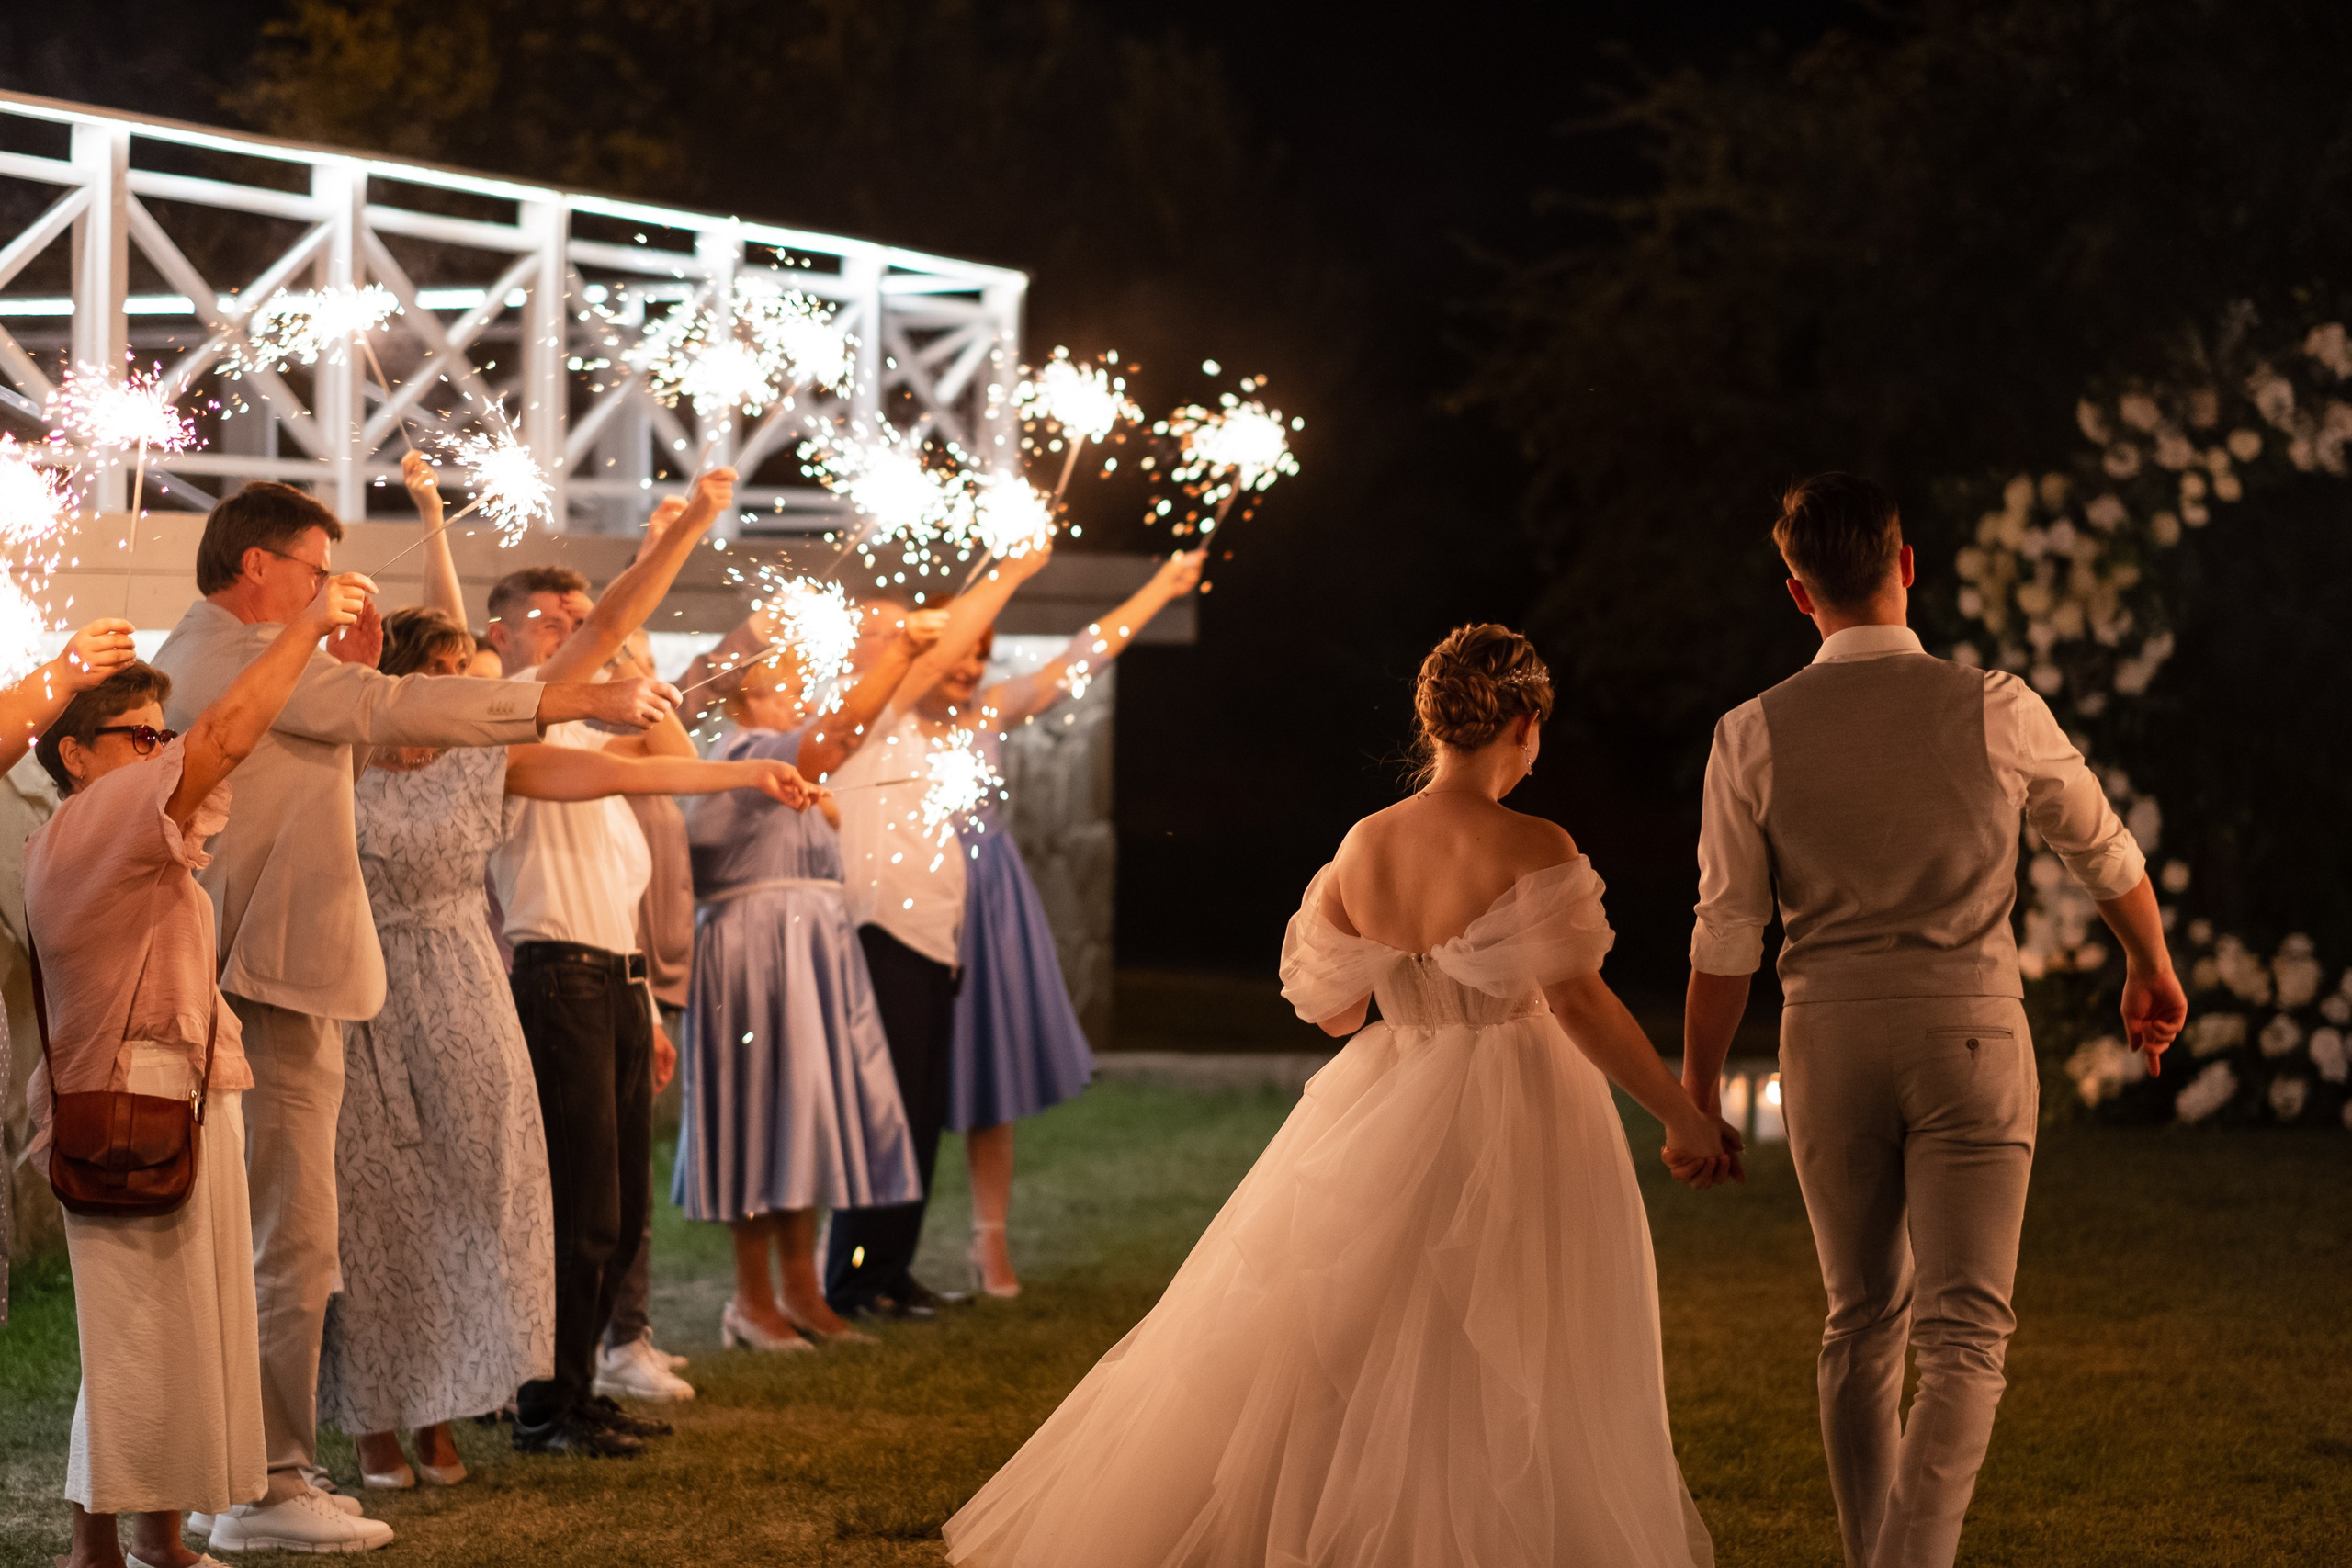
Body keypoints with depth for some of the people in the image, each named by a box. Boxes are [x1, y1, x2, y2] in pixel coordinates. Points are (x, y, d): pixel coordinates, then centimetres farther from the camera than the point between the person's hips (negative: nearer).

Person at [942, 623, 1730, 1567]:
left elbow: (1330, 1009, 8)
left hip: (1388, 1127, 5)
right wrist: (1684, 1118, -13)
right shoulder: (1532, 850, -16)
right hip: (1517, 1134, -5)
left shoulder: (1365, 847, 0)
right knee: (1501, 1395, 5)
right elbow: (1579, 1002, -20)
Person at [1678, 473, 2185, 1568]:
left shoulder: (1755, 736, -4)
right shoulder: (1996, 710, -5)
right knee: (1963, 1336, -6)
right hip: (1970, 1033, -2)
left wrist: (1695, 1095, 10)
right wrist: (2151, 968, 30)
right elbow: (2105, 852, 11)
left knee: (1862, 1324, 18)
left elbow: (1724, 939, -1)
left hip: (1830, 1039, 2)